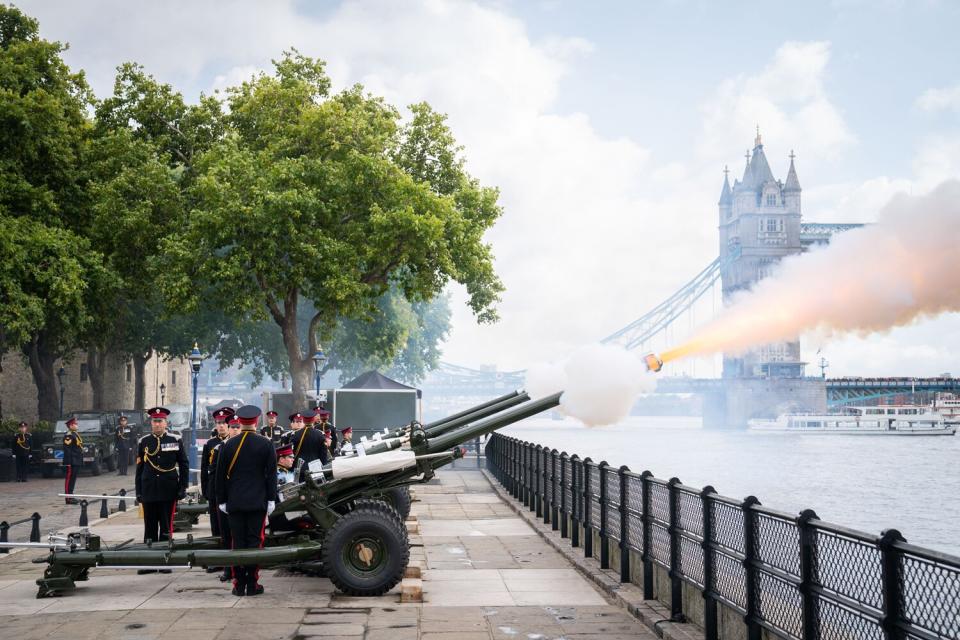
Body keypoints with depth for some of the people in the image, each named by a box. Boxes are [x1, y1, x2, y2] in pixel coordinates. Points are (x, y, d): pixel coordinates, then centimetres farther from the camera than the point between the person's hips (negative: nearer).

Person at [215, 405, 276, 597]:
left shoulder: (227, 445, 1)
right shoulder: (266, 445, -2)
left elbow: (221, 476, 4)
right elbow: (271, 474, -1)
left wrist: (222, 500, 12)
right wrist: (271, 499, 4)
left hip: (235, 502, 1)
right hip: (258, 502, -1)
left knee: (238, 543, 5)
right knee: (255, 542, 2)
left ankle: (239, 585, 7)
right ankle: (252, 585, 3)